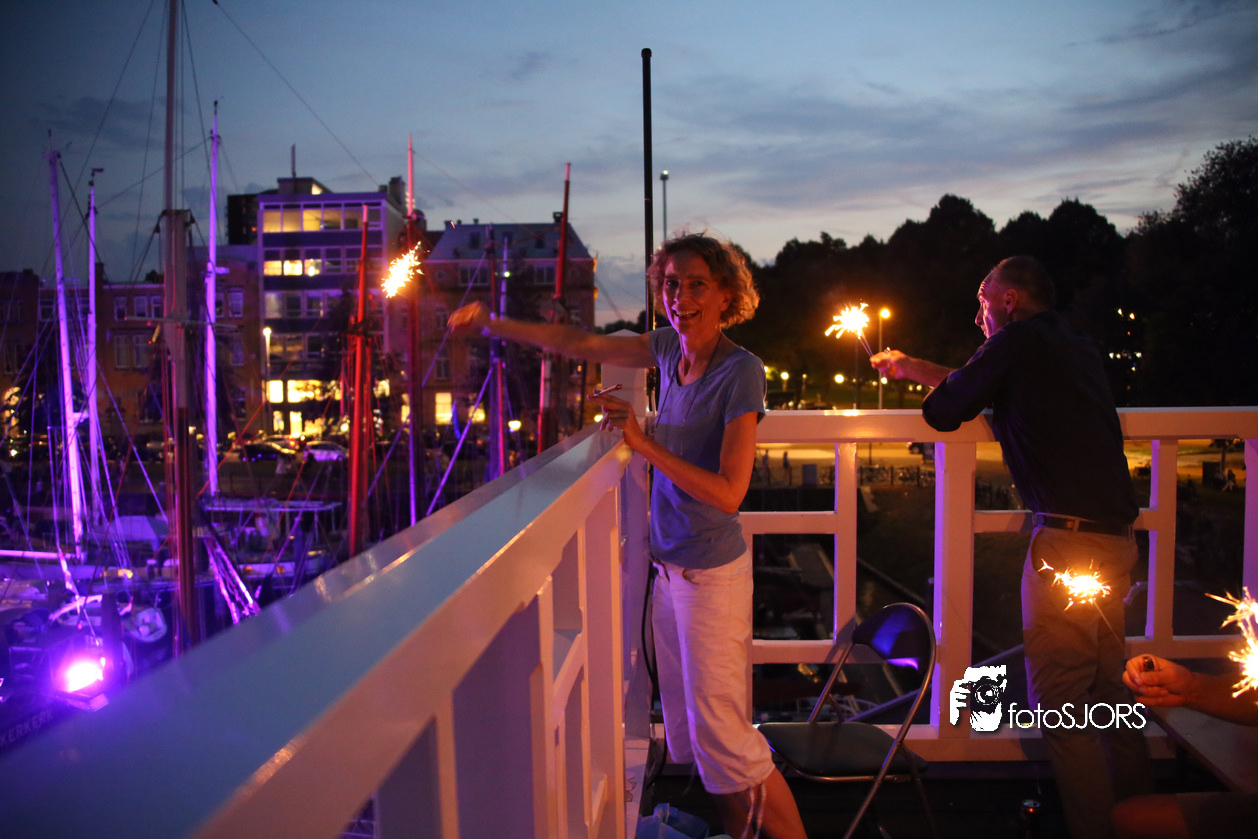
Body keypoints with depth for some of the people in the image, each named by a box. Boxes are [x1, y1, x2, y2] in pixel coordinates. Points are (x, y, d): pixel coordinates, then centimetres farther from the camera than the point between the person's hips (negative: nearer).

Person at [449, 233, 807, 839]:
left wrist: (643, 442, -27)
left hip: (710, 572, -7)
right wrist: (492, 325, 14)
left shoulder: (741, 372, -18)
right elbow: (580, 345, 12)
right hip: (670, 567, 7)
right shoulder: (670, 349, 3)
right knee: (687, 727, 15)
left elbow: (728, 493, -23)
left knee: (721, 733, -3)